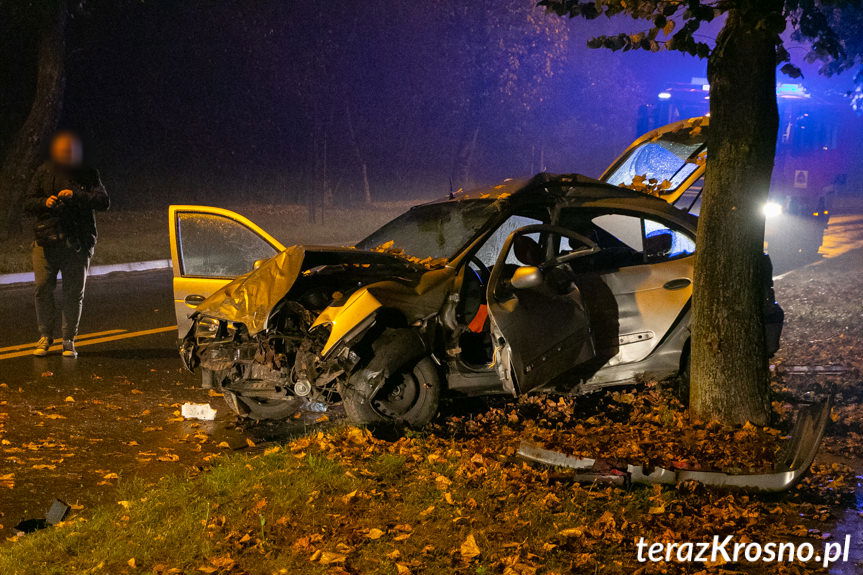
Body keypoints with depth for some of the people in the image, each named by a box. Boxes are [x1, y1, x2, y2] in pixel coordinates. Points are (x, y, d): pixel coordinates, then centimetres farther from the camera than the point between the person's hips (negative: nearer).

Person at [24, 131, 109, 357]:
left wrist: (77, 195, -21)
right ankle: (45, 336, 13)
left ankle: (69, 339, 13)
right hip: (46, 239, 1)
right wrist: (44, 202, -14)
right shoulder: (44, 172, 8)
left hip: (78, 243, -1)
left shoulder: (88, 174, 4)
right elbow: (28, 202, 8)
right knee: (43, 289, -2)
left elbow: (103, 201, -7)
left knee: (74, 293, 3)